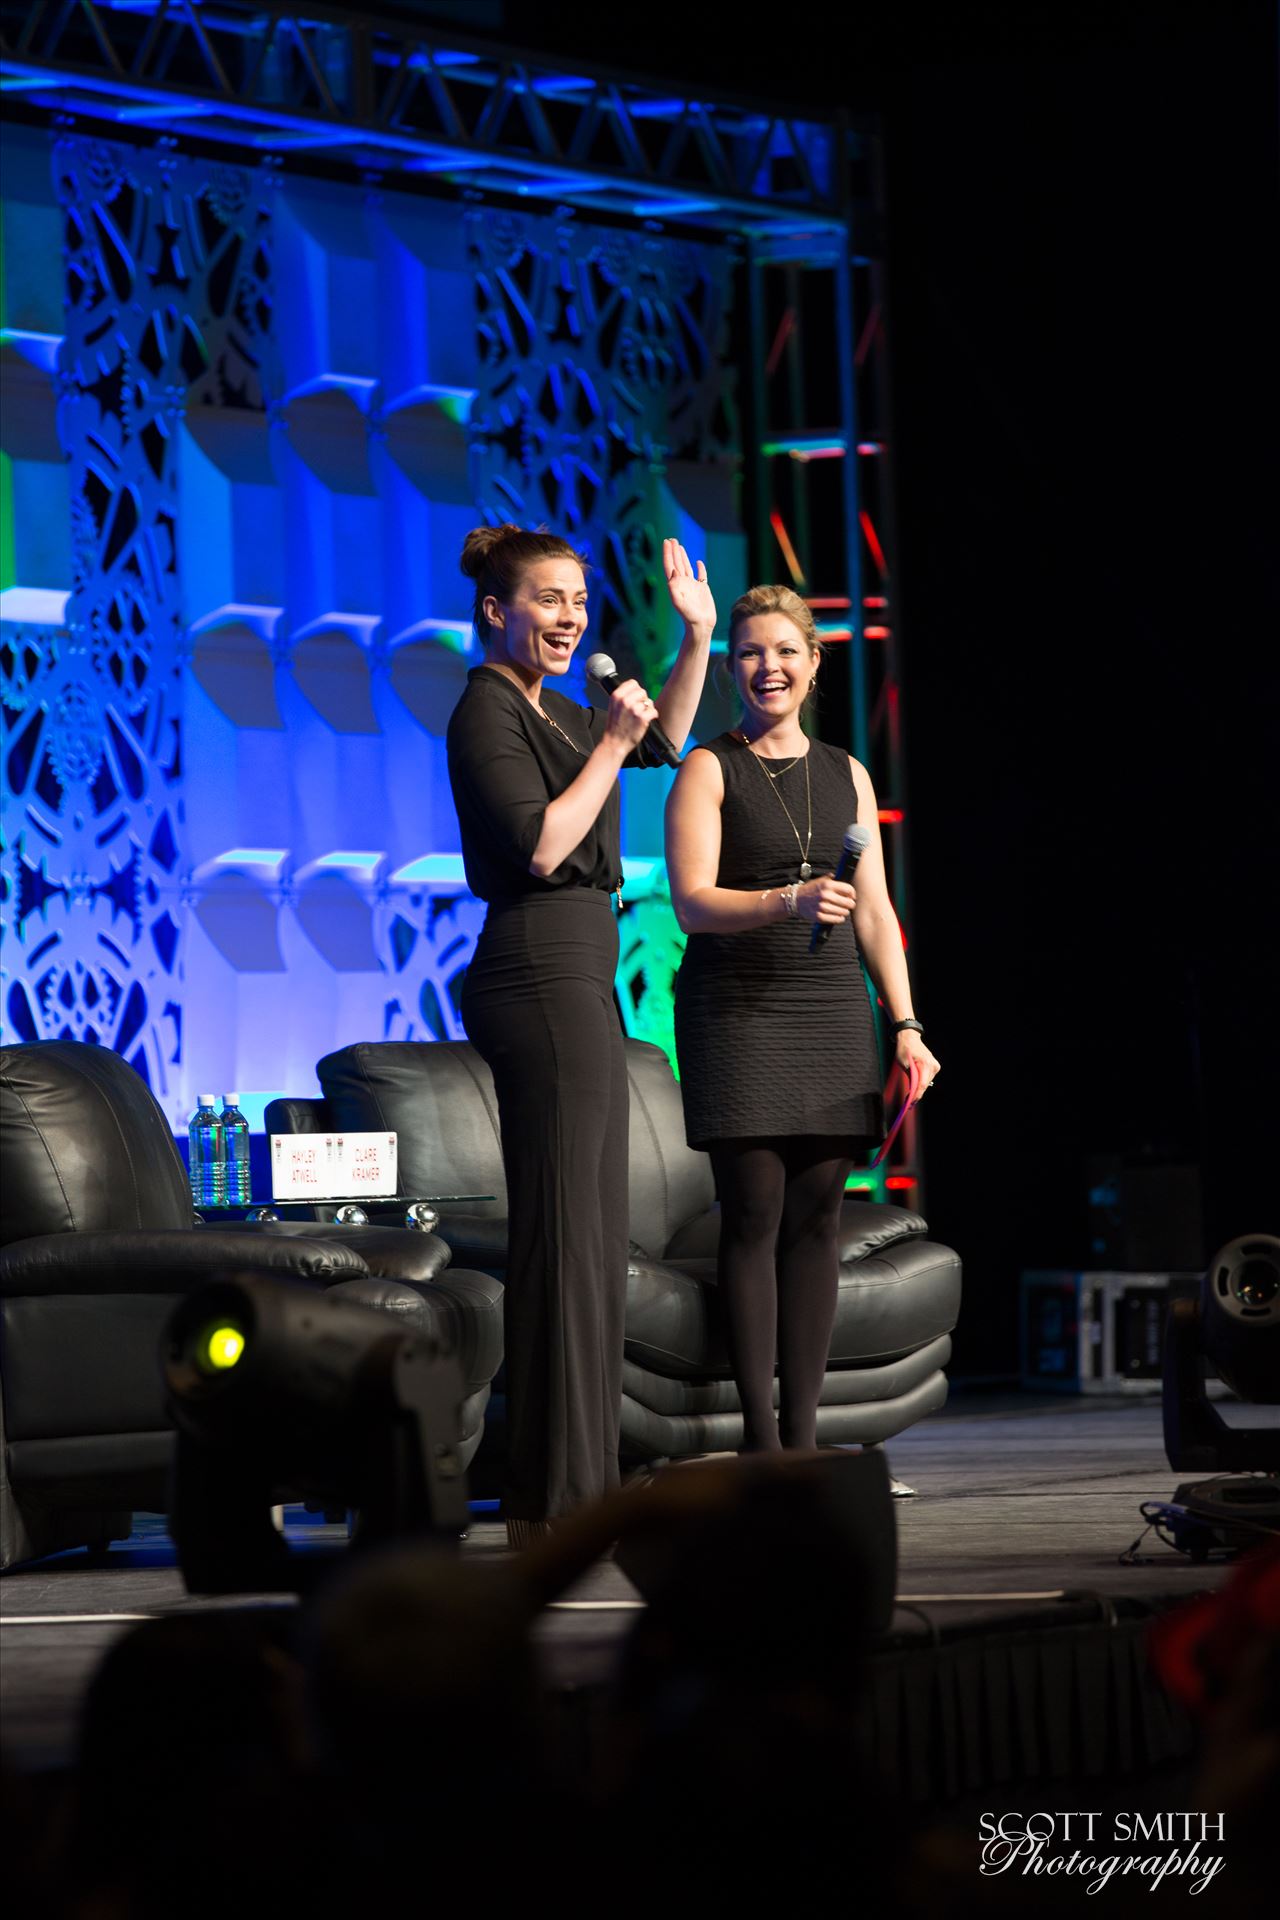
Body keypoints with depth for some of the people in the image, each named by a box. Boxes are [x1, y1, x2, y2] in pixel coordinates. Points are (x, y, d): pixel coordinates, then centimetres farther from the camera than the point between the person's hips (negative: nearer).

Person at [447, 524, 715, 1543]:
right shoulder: (487, 712, -10)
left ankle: (575, 1489, 15)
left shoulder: (547, 711, 18)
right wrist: (610, 744, -13)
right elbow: (540, 846, -19)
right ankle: (551, 1501, -10)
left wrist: (698, 636, 24)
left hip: (577, 980, 10)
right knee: (564, 1233, -11)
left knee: (591, 1238, 11)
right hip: (542, 975, -10)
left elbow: (663, 736, 34)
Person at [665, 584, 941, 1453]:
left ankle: (803, 1429, 3)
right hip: (738, 1012, -4)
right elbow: (693, 902, -9)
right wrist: (790, 902, -26)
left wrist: (906, 1024, 6)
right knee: (755, 1213, -8)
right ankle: (760, 1434, -7)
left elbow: (875, 911, 15)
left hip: (832, 1013, 4)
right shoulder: (710, 771, 1)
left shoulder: (846, 775, 15)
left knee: (817, 1217, 1)